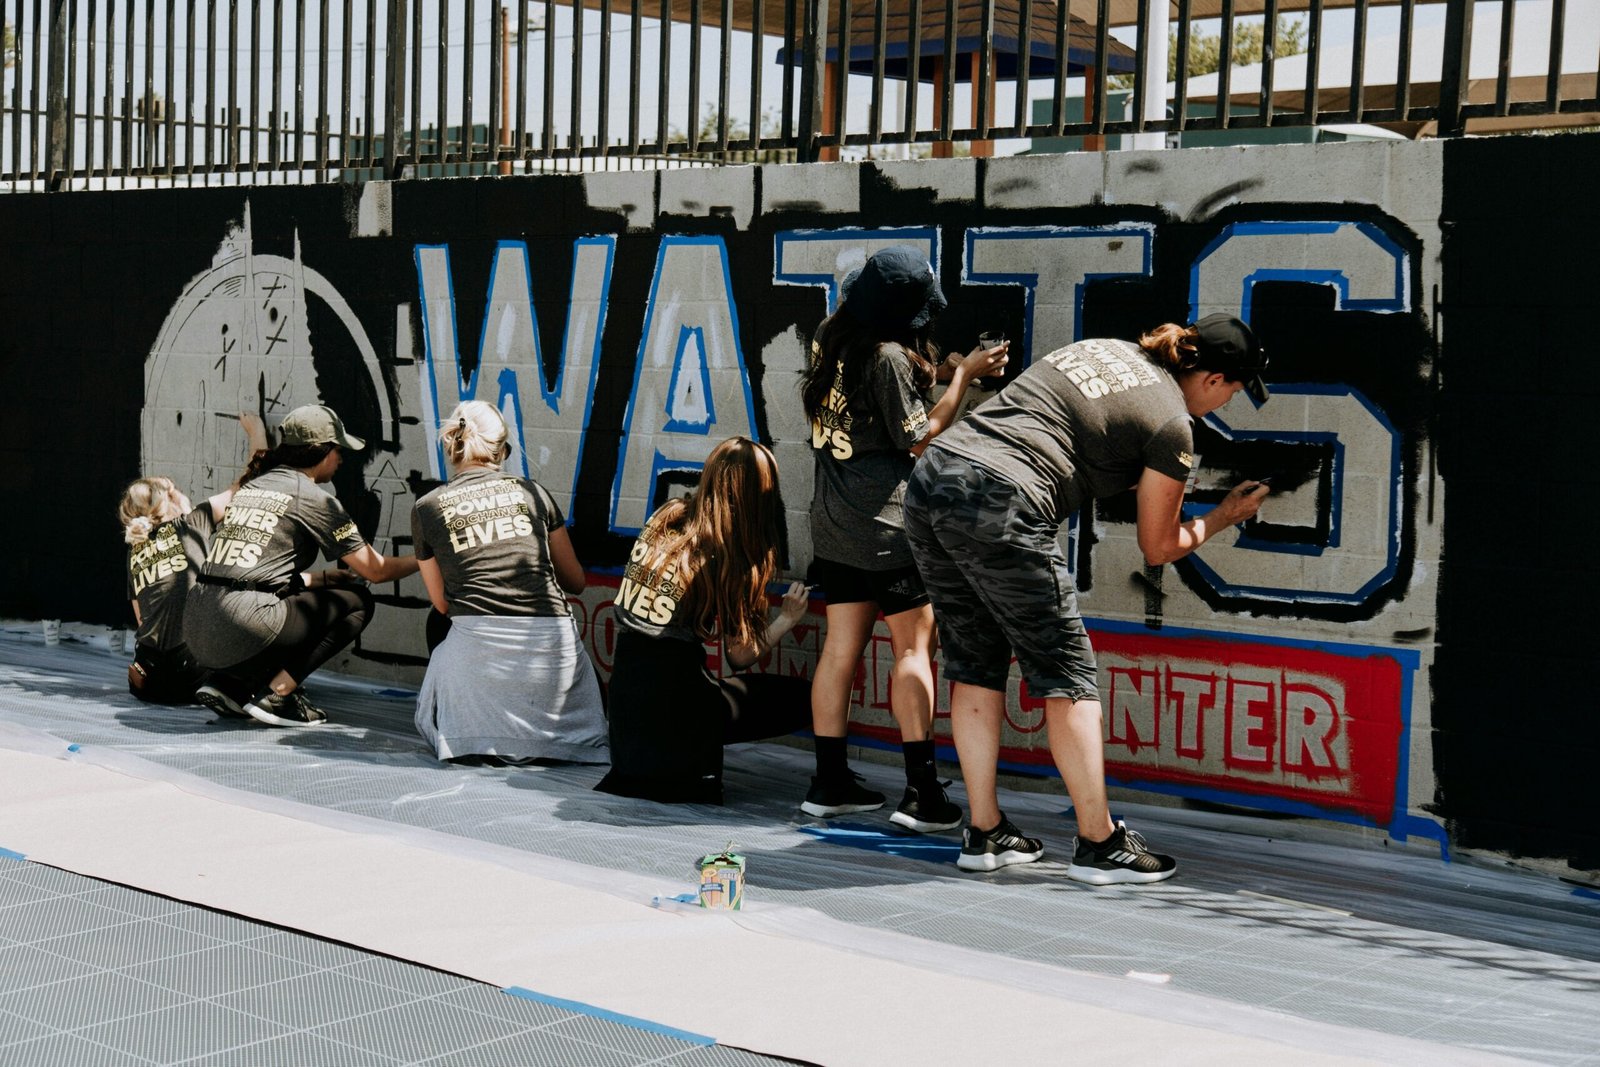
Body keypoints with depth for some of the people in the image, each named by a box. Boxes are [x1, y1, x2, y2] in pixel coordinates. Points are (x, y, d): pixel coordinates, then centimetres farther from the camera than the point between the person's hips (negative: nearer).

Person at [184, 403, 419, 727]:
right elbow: (376, 570, 6)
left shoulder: (252, 487, 21)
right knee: (358, 601, 8)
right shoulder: (313, 498, 0)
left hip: (196, 632, 8)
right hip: (242, 632, -8)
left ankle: (226, 684, 14)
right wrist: (423, 559, 23)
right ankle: (277, 692, -4)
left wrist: (321, 578, 34)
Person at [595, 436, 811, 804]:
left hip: (624, 684, 7)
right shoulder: (729, 559, -12)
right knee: (801, 698, 6)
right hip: (673, 697, -7)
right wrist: (788, 619, 9)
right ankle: (692, 763, -2)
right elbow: (739, 656, -5)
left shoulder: (664, 518, 2)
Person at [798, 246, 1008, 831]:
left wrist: (940, 370, 15)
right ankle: (921, 793, -5)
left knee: (841, 647, 10)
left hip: (834, 520, 8)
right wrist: (963, 376, -4)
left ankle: (829, 782, 13)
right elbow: (919, 440, -11)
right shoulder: (889, 357, -17)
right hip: (886, 521, -8)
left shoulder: (829, 337, 7)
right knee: (914, 647, -2)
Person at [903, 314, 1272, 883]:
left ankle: (985, 833, 20)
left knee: (976, 665, 15)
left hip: (931, 476, 8)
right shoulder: (1171, 423, 2)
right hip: (999, 503, -8)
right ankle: (1099, 843, 9)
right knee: (1068, 675, 4)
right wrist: (1223, 517, 29)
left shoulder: (1104, 348, 22)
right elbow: (1159, 546, 11)